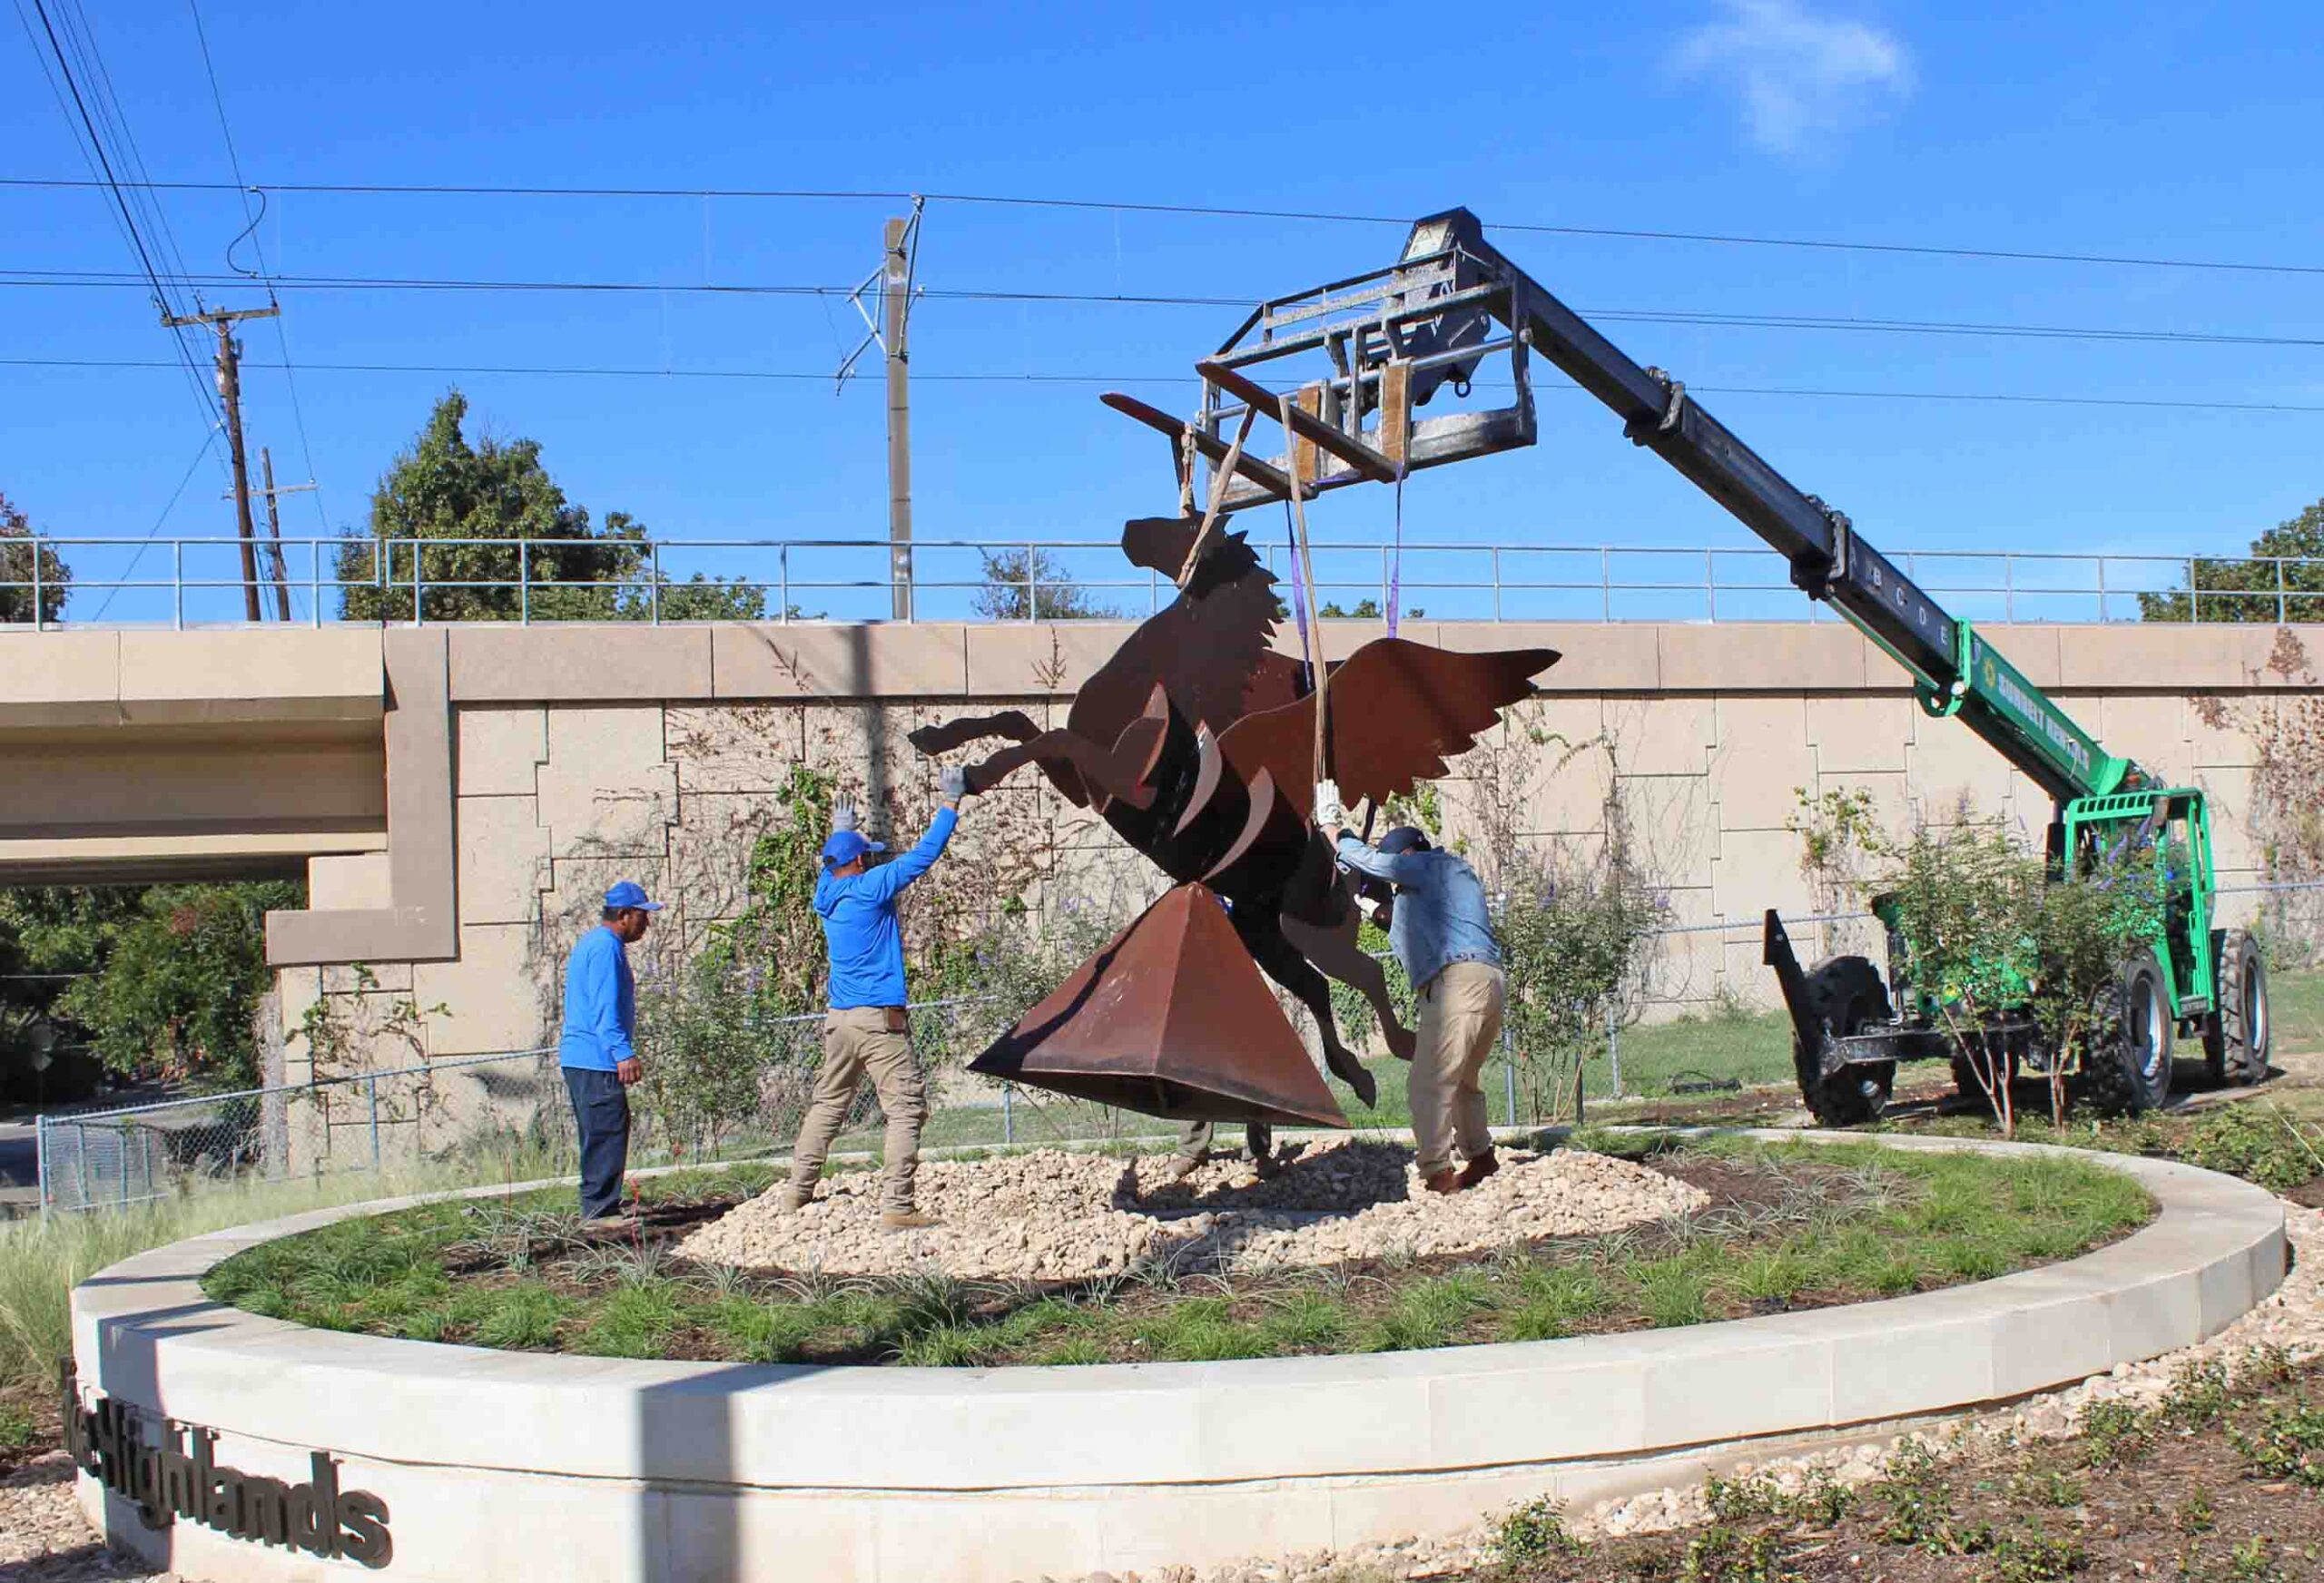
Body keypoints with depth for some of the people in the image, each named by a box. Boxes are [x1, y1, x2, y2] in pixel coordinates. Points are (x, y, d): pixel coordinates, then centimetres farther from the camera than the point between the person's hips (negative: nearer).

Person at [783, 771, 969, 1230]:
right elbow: (924, 854, -7)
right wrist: (951, 803, 1)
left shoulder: (826, 894, 10)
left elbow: (831, 865, 35)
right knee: (905, 1109, -5)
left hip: (838, 1019, 8)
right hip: (879, 1018, -8)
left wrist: (841, 833, 52)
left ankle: (799, 1188, 23)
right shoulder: (870, 887, -9)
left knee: (827, 1103, 19)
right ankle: (896, 1206, -12)